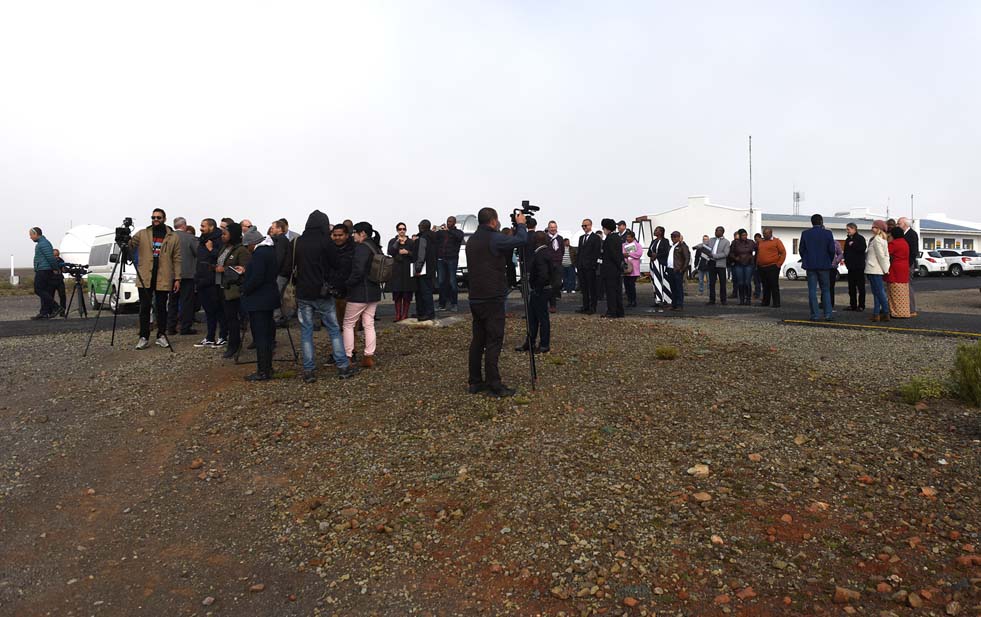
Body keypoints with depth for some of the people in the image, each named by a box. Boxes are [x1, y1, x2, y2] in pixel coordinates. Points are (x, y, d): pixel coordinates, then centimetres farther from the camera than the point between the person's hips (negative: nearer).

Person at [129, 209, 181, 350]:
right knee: (144, 308, 4)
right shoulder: (142, 234, 9)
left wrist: (177, 278, -1)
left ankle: (161, 335, 20)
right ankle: (144, 337, 9)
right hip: (145, 278, 1)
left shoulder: (173, 237, 5)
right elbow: (131, 245, -3)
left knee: (161, 308, 8)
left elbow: (177, 259, 4)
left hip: (163, 279, -1)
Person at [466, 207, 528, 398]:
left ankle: (475, 382, 16)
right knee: (493, 342, -5)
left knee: (477, 340, 11)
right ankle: (494, 385, -3)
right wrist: (520, 224, 9)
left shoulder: (472, 241, 14)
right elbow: (522, 240, -11)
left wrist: (516, 228, 20)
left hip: (476, 298, 8)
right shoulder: (494, 239, -12)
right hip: (492, 299, -8)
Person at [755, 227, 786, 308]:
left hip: (772, 267, -5)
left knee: (774, 286, -4)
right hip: (762, 268, 5)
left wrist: (779, 264, -9)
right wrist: (757, 264, 12)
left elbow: (783, 253, -3)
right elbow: (758, 253, 22)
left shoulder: (776, 241, -1)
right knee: (765, 286, 11)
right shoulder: (760, 242, 14)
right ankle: (765, 302, 18)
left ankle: (776, 303, -2)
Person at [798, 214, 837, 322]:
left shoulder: (805, 234, -1)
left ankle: (814, 315, 0)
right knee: (826, 290, 9)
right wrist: (830, 261, 11)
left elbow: (801, 249, 0)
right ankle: (827, 315, 3)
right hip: (824, 265, 0)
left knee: (812, 290, 2)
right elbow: (831, 250, -5)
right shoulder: (827, 234, -4)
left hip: (810, 265, 0)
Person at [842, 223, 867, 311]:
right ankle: (853, 305, 14)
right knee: (851, 287, 9)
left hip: (859, 266, -7)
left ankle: (861, 305, 2)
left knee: (860, 286, -2)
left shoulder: (860, 238, -6)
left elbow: (862, 248, -21)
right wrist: (846, 260, 6)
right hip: (851, 266, 7)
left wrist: (853, 245, -16)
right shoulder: (848, 239, 15)